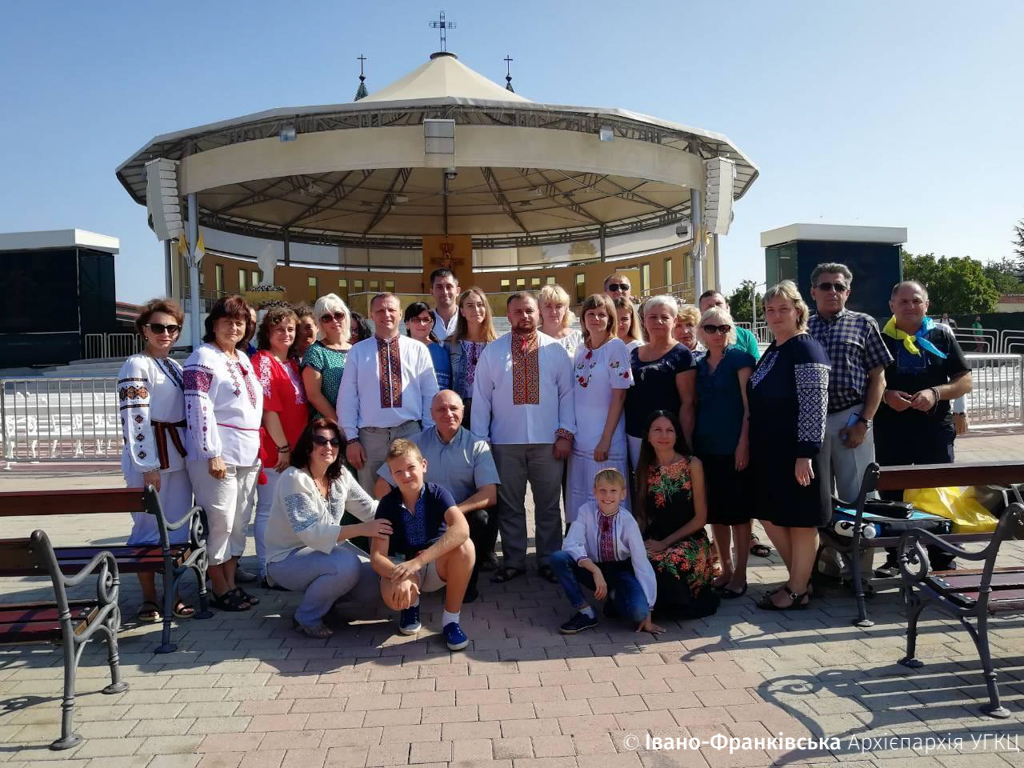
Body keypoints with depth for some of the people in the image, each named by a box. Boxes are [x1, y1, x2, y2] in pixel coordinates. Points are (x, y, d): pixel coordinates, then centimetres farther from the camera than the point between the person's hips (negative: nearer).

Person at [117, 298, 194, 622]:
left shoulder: (174, 366, 15)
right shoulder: (136, 366, -9)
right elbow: (134, 418, -16)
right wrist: (148, 465, -19)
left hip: (178, 457, 7)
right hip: (150, 459, -7)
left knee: (177, 528, 10)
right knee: (149, 528, 2)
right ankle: (148, 598, 15)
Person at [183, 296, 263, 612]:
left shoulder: (243, 358, 17)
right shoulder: (203, 358, -7)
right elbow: (198, 408, -14)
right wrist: (212, 453, -19)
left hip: (248, 455, 8)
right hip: (218, 455, -8)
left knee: (239, 522, 11)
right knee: (219, 522, -2)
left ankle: (231, 583, 20)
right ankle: (220, 590, 9)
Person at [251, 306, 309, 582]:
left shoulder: (293, 363, 15)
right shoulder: (263, 361, -9)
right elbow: (268, 408, -15)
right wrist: (283, 448, -15)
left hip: (295, 449, 8)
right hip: (273, 449, -8)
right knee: (269, 510, 0)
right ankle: (268, 571, 9)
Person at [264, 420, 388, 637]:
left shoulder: (340, 474, 0)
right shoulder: (294, 478, -22)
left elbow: (370, 509, 0)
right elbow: (311, 532, -29)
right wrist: (362, 529, -36)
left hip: (328, 548, 7)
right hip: (288, 558, -7)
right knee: (347, 565, -32)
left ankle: (327, 595, 14)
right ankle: (307, 617, -8)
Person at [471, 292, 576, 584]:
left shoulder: (555, 350, 4)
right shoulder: (492, 351, 4)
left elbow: (567, 394, 3)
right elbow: (481, 398, 3)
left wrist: (565, 433, -4)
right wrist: (479, 439, -2)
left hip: (548, 442, 0)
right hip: (505, 442, 0)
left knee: (548, 505, 8)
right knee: (509, 505, 9)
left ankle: (548, 561, 21)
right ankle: (513, 562, 21)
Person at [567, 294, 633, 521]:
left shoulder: (616, 347, -6)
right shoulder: (580, 351, 11)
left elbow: (619, 396, -10)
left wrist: (606, 439, -14)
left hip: (604, 438, -6)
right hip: (579, 438, 6)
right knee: (579, 498, 11)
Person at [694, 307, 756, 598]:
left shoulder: (739, 358, -3)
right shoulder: (699, 365, 12)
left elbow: (749, 404, -9)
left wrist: (744, 443, -16)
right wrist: (691, 444, 9)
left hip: (734, 446, -5)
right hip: (706, 448, 5)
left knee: (738, 511, 1)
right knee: (715, 511, 10)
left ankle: (740, 574, 11)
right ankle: (726, 569, 22)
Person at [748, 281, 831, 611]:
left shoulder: (806, 349, -12)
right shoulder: (772, 350, 13)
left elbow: (814, 406, -18)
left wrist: (806, 453, -22)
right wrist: (753, 446, 18)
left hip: (795, 452, -9)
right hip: (769, 452, 9)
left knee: (800, 521, 4)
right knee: (770, 517, 14)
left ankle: (797, 592, 16)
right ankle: (798, 578, 30)